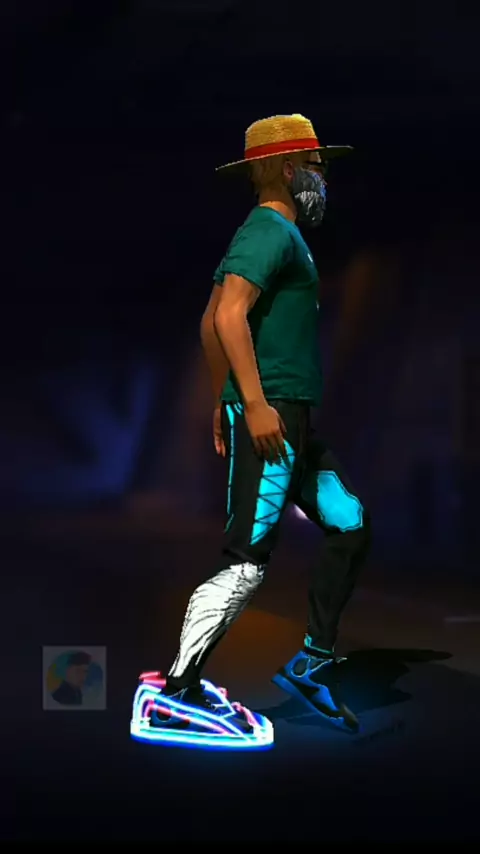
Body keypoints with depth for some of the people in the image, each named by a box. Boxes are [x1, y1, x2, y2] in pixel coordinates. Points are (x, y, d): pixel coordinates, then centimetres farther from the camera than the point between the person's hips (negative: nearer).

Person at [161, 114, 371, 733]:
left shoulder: (276, 235, 21)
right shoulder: (271, 231, -10)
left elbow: (210, 322, 25)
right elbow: (229, 316, -24)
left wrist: (221, 402, 26)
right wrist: (256, 402, -27)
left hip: (290, 420, 11)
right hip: (270, 415, -11)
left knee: (350, 526, 12)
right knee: (246, 562, -11)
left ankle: (313, 664, 16)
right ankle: (178, 690, -7)